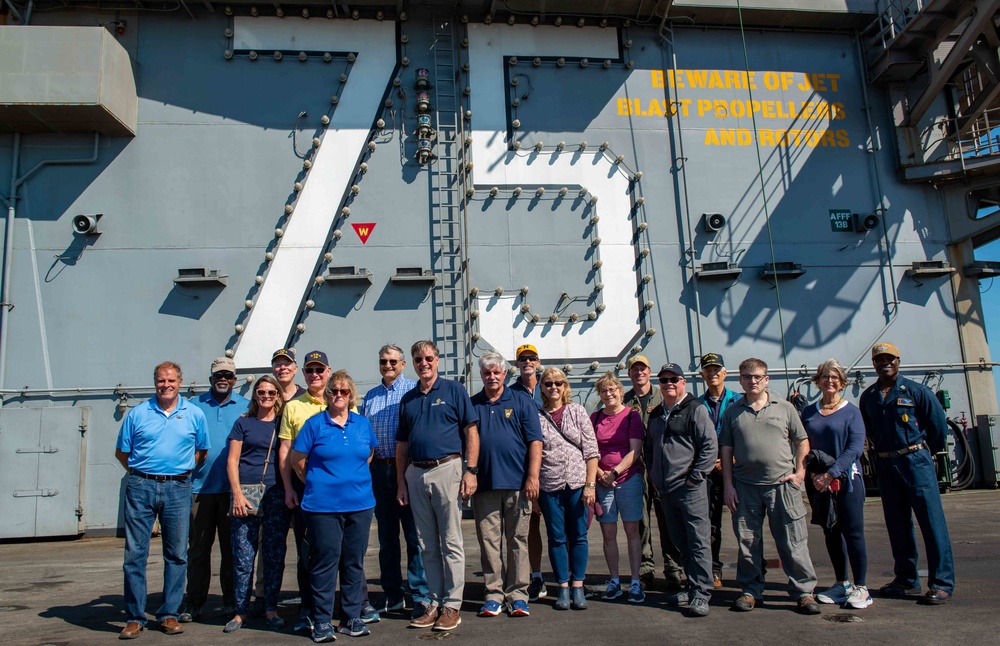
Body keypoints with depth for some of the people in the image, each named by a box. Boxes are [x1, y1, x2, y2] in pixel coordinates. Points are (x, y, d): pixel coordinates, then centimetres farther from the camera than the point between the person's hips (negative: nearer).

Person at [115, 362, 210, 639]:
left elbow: (202, 451, 13)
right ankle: (134, 617, 12)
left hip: (177, 488, 0)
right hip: (140, 487, 0)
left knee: (177, 554, 5)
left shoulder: (194, 414, 6)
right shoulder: (138, 413, 6)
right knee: (135, 553, 1)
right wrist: (143, 472, 5)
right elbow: (122, 452, 11)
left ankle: (169, 614, 17)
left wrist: (180, 472, 5)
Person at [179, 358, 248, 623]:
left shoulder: (246, 408, 8)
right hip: (201, 487, 1)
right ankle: (194, 601, 17)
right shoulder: (195, 407, 10)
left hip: (232, 488, -1)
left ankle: (231, 600, 16)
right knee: (198, 547, 6)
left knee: (231, 546, 6)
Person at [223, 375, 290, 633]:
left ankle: (271, 609, 14)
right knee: (243, 554, 0)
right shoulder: (243, 423, 8)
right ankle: (241, 610, 12)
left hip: (276, 495, 1)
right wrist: (237, 494, -6)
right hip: (246, 493, -1)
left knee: (274, 554, 4)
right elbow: (232, 460, 4)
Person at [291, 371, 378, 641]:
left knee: (354, 562, 9)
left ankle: (351, 618, 21)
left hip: (359, 505, 3)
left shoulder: (363, 424, 8)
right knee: (324, 562, 1)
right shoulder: (314, 424, -1)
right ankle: (322, 622, 13)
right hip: (323, 506, -3)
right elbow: (297, 460, 3)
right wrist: (317, 485, 8)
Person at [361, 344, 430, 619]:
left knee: (414, 534, -4)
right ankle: (392, 594, 21)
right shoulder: (370, 396, 17)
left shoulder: (414, 390, 0)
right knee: (386, 536, 12)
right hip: (379, 470, 5)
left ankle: (421, 595, 3)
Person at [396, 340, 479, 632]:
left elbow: (471, 432, -3)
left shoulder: (454, 390, 2)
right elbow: (402, 445, 17)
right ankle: (435, 603, 19)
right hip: (415, 474, 5)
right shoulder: (407, 399, 15)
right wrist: (401, 482, 11)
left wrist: (471, 471, -10)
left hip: (446, 469, -5)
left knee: (451, 543, 0)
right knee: (428, 546, 10)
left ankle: (452, 605, 9)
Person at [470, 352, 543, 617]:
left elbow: (535, 441, 1)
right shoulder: (471, 405, 10)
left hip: (517, 483, -1)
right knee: (488, 541, 5)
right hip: (484, 484, 2)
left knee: (518, 540, 5)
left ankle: (517, 594, 14)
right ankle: (493, 594, 15)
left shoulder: (521, 402, 6)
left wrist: (533, 477, -8)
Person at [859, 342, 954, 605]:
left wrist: (923, 452, 9)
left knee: (932, 521, -5)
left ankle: (942, 583, 1)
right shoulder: (868, 396, 9)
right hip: (885, 465, 5)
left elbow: (938, 424, 2)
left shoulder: (916, 391, -3)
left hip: (916, 461, -5)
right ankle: (906, 580, 20)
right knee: (897, 525, 10)